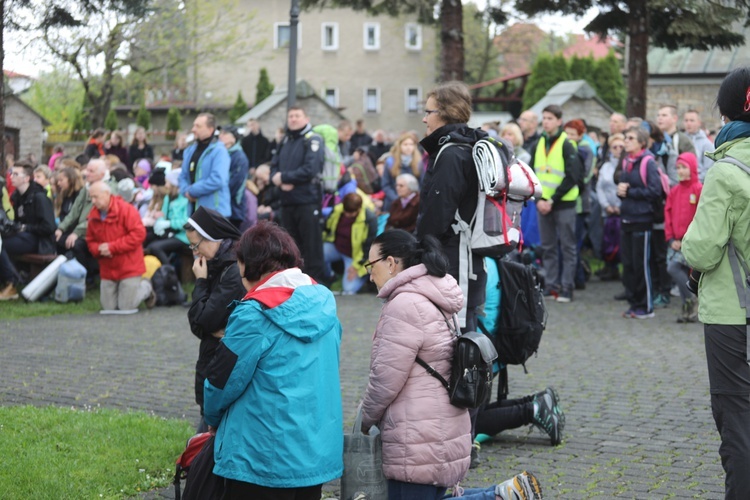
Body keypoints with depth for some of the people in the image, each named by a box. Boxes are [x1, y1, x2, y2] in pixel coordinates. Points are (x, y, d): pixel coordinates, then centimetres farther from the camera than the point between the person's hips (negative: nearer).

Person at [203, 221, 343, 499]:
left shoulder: (254, 314, -17)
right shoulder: (323, 304, 4)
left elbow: (224, 380, -12)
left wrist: (213, 419, 9)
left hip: (263, 459, -7)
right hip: (319, 452, 7)